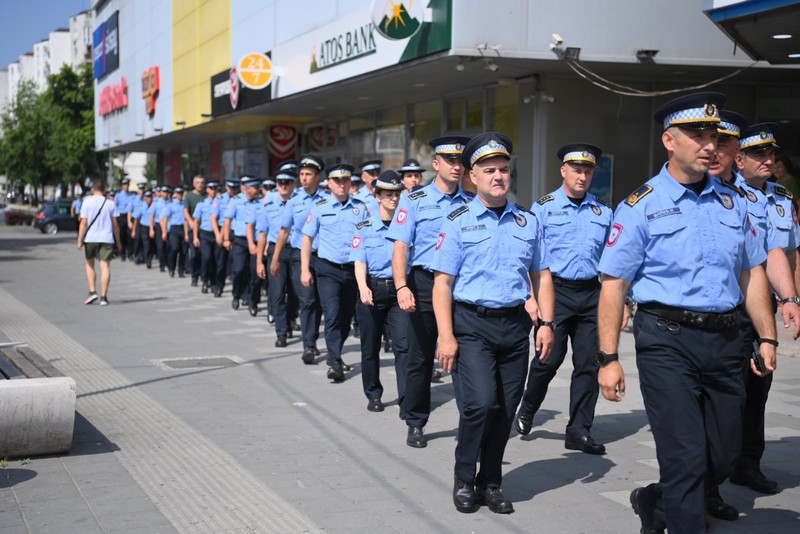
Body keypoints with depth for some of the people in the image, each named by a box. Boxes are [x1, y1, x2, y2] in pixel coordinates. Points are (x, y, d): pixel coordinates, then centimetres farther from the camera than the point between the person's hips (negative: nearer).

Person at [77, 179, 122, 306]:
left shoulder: (87, 202, -2)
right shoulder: (110, 203, 3)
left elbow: (84, 223, -5)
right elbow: (115, 224, 4)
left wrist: (80, 240, -1)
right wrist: (118, 241, 12)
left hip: (90, 238, 0)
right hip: (107, 239, 0)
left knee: (90, 264, 17)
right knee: (105, 266, -1)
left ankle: (92, 291, 5)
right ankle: (103, 297, -3)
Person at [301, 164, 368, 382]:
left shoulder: (361, 208, 5)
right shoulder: (320, 207, 1)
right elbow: (307, 239, 5)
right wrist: (305, 270, 0)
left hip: (354, 269, 3)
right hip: (328, 269, -2)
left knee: (346, 317, 12)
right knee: (332, 315, -14)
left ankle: (335, 354, 31)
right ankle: (335, 362, -12)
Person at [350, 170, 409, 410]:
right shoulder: (365, 228, 2)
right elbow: (359, 262, -5)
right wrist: (363, 288, -23)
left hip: (398, 291, -1)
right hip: (372, 289, 1)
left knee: (403, 344, -12)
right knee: (370, 347, 10)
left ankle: (406, 399, -10)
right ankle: (373, 395, 25)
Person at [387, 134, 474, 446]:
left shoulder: (472, 204, 8)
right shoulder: (414, 201, 1)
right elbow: (400, 247, -5)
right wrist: (402, 287, -18)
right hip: (425, 283, -1)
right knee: (420, 357, 6)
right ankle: (415, 424, 20)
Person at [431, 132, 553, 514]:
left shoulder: (528, 222, 10)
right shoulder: (459, 222, -1)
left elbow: (541, 275, 14)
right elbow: (442, 283, -5)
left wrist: (546, 323, 3)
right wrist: (446, 336, -12)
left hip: (515, 325, 4)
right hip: (472, 324, -4)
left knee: (505, 411, 7)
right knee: (481, 403, -16)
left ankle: (490, 483, 26)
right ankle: (464, 479, 7)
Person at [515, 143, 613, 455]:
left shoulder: (603, 212, 11)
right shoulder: (544, 207, 0)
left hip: (591, 292, 4)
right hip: (556, 290, -3)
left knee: (588, 364, 3)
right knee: (549, 359, -1)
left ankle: (579, 432, 12)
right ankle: (527, 410, 25)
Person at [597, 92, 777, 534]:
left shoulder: (730, 202, 10)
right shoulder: (642, 206, -5)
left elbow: (751, 273, 14)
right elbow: (614, 286, -6)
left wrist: (767, 337, 7)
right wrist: (608, 358, -10)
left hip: (724, 340, 5)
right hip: (668, 341, -5)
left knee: (723, 455, 14)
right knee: (686, 457, -3)